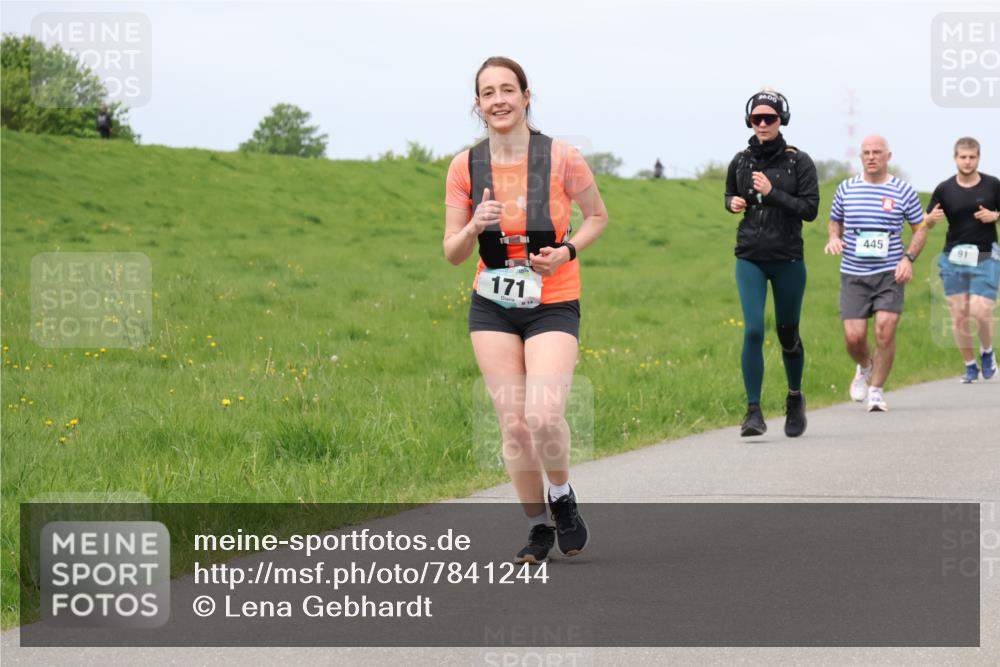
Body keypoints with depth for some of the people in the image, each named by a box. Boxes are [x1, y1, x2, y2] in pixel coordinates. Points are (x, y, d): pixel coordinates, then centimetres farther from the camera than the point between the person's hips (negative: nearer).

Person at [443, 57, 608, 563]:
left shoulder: (561, 157, -8)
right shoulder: (465, 167, -1)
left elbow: (597, 216, 7)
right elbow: (452, 253, 4)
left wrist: (566, 251, -11)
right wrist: (475, 226, -17)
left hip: (553, 306, -3)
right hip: (492, 309, 3)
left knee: (544, 416, -19)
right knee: (513, 424, -1)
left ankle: (562, 497, 10)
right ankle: (537, 527, 15)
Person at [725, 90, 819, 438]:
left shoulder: (799, 162, -4)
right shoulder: (741, 161, 5)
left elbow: (810, 209, -9)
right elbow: (730, 195, 21)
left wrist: (772, 193, -19)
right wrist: (733, 203, -2)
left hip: (788, 259, -1)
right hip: (750, 259, 1)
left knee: (787, 334, 10)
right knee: (753, 330, -13)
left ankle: (795, 398, 36)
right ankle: (753, 412, -12)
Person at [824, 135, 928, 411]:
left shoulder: (903, 191, 2)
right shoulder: (846, 188, 6)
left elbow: (920, 228, 10)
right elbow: (835, 221, 21)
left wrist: (908, 258, -5)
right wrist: (834, 238, -1)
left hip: (890, 273, -1)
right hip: (853, 274, 1)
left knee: (885, 329, -16)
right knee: (854, 336, -8)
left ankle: (877, 390, 1)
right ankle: (865, 367, 27)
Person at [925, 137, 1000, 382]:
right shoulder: (945, 189, 2)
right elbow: (925, 223, 8)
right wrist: (932, 218, -15)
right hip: (954, 258, 2)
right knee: (959, 314, 0)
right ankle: (970, 365, 15)